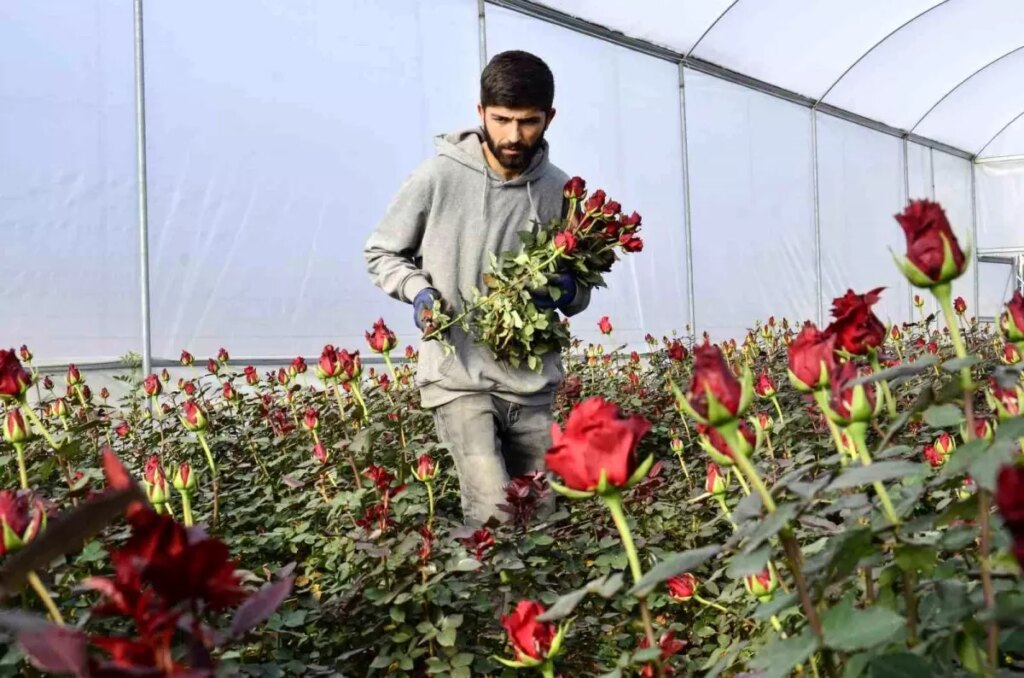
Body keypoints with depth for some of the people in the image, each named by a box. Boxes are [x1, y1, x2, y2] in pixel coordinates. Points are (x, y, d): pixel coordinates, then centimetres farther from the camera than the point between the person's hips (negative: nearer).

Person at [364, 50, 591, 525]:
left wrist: (569, 291, -11)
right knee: (494, 517, -15)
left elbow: (581, 292, 13)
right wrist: (419, 291, -13)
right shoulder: (438, 177, -6)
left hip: (533, 382, 4)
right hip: (459, 377, -3)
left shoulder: (559, 191, 2)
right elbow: (381, 254, 6)